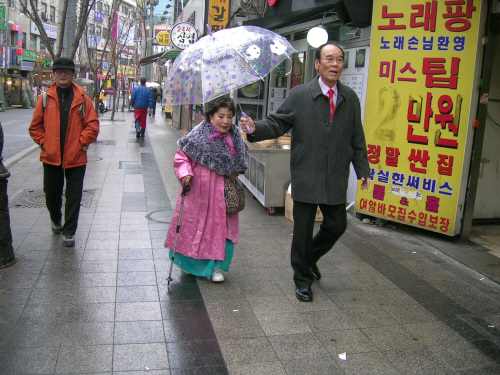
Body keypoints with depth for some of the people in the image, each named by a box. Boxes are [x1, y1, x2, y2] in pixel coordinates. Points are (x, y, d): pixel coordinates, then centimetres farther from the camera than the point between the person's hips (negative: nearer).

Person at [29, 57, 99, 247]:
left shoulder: (83, 99, 0)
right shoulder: (45, 98, 4)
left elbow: (92, 125, -1)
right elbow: (35, 126, 8)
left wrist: (81, 142, -9)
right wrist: (43, 142, -2)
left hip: (76, 157, -2)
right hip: (51, 156, 2)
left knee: (73, 197, 2)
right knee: (51, 193, 14)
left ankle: (69, 232, 12)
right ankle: (56, 220, 42)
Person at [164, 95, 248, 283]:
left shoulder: (235, 137, 2)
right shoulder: (198, 135, -12)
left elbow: (239, 163, 19)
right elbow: (181, 157, -5)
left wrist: (237, 172, 2)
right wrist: (185, 174, -20)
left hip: (223, 192, 3)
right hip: (198, 191, -3)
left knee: (220, 227, 4)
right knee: (193, 224, 10)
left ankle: (217, 266, 19)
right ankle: (192, 262, 31)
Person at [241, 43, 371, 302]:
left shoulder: (350, 99, 8)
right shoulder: (299, 95, -3)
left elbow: (357, 138, 13)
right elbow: (278, 123, -4)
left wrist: (362, 169, 11)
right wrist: (255, 128, -23)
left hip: (336, 179, 4)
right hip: (306, 178, -3)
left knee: (337, 225, 11)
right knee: (303, 229, 5)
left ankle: (310, 257, 40)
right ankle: (302, 279, 24)